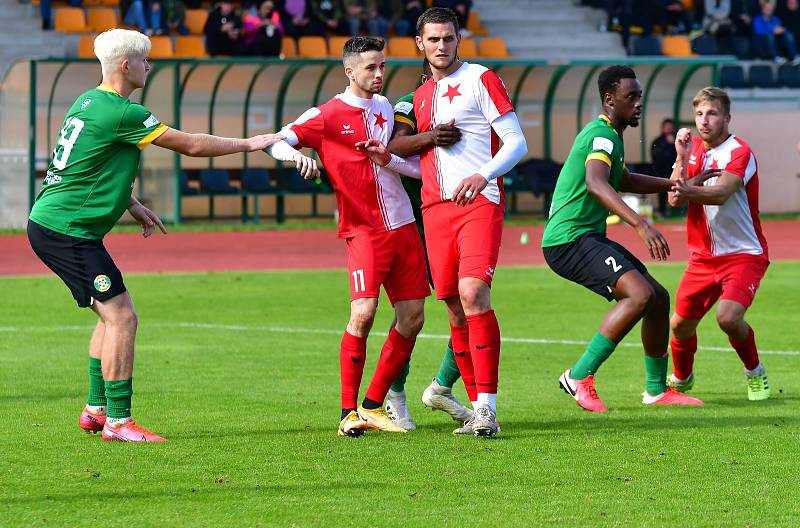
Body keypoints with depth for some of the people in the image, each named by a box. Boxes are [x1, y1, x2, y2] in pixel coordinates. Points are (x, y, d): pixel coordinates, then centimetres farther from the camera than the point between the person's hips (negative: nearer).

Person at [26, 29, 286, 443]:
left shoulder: (89, 102, 13)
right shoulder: (122, 113, -18)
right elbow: (191, 145, -12)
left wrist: (134, 207, 27)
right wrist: (249, 144, -1)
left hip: (48, 224, 10)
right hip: (68, 232, -10)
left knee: (112, 315, 18)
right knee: (122, 317, -9)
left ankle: (95, 410, 22)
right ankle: (118, 421, -8)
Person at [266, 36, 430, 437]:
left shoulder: (384, 107, 14)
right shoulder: (326, 116, -4)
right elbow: (276, 142, -8)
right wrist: (294, 154, -29)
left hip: (403, 224, 6)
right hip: (364, 230, -6)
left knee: (412, 318, 3)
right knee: (363, 312, -19)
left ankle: (373, 405, 14)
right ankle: (348, 412, -11)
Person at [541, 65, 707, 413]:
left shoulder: (609, 136, 19)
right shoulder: (602, 136, -15)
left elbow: (625, 181, 38)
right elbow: (595, 184, -35)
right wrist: (641, 225, -45)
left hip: (589, 238, 10)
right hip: (570, 239, -10)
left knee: (659, 298, 10)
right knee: (640, 295, -25)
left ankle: (657, 390, 22)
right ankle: (580, 377, -20)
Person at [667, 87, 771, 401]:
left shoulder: (739, 152, -15)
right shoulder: (694, 148, 5)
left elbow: (721, 193, -34)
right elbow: (675, 200, -4)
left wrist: (689, 191, -54)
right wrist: (682, 159, -18)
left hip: (743, 254, -6)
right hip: (703, 256, 6)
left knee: (728, 317, -26)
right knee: (680, 324, 5)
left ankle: (755, 374, 0)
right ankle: (681, 378, 35)